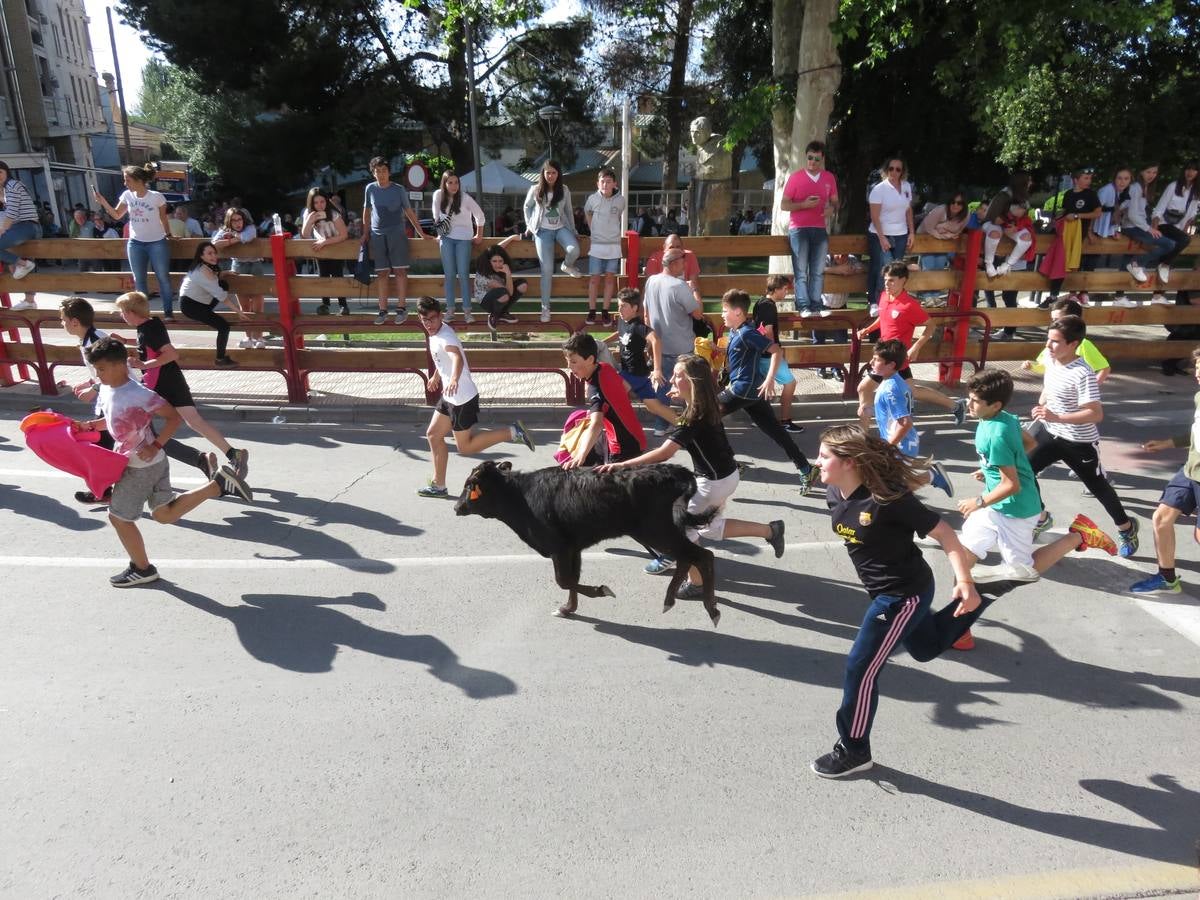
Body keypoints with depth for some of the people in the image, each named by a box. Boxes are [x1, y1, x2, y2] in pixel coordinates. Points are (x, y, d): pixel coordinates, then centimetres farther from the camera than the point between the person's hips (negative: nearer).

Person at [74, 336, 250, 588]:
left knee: (118, 516, 5)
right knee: (164, 514, 17)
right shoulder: (106, 390, 3)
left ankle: (142, 569, 23)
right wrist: (90, 425, 3)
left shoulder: (138, 395, -24)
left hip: (141, 466, -9)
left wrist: (155, 446, -25)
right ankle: (220, 483, 12)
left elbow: (175, 417, -21)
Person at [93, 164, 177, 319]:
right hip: (135, 243, 5)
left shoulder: (156, 197, -13)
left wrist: (168, 235, 3)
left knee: (163, 278, 1)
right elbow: (117, 215, 6)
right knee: (139, 279, 9)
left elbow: (163, 219, 0)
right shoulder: (127, 196, 0)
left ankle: (168, 311, 8)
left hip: (157, 243, -4)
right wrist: (103, 202, -6)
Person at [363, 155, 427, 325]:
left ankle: (401, 308, -1)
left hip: (397, 234, -2)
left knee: (400, 271, -5)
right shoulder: (370, 189, 7)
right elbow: (367, 211, 16)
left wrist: (421, 232, 4)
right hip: (377, 236, 2)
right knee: (382, 273, 1)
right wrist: (365, 233, 13)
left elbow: (409, 212, 6)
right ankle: (383, 310, 3)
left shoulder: (399, 190, 2)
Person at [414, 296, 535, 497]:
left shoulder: (444, 337, -22)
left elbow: (457, 358, -44)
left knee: (465, 447, -1)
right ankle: (438, 485, 20)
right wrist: (436, 376, 44)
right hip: (450, 397, 9)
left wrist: (454, 379, -63)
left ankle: (512, 432, 1)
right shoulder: (436, 332, 7)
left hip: (462, 398, -9)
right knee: (433, 434, 12)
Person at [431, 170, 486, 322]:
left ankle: (467, 311, -3)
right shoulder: (438, 195, -6)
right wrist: (439, 233, 14)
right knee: (449, 275, 1)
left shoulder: (465, 198, -14)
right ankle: (450, 309, 7)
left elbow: (480, 215, -2)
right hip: (446, 238, 2)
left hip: (464, 239, -2)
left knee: (463, 275, -7)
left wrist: (479, 235, 5)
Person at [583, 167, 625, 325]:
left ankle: (605, 311, 13)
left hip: (614, 245, 1)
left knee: (610, 279, 5)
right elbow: (587, 212, 16)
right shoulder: (592, 198, -5)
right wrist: (593, 229, 12)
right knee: (594, 279, 1)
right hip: (596, 245, -1)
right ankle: (592, 311, 10)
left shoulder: (620, 200, -5)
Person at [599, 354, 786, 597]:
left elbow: (663, 454, -38)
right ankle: (770, 530, 32)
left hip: (714, 481, -9)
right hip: (726, 474, 9)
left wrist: (621, 465, -42)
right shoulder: (705, 406, -2)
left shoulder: (695, 416, -29)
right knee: (710, 528, 26)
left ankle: (696, 584, 20)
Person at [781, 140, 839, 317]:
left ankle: (816, 305, 5)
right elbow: (783, 205, 0)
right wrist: (804, 204, -16)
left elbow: (834, 202, 20)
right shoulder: (795, 177, 0)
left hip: (820, 229, 4)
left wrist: (832, 209, -5)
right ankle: (804, 306, -7)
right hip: (799, 229, -3)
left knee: (818, 271, 2)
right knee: (801, 271, -6)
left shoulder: (829, 178, 10)